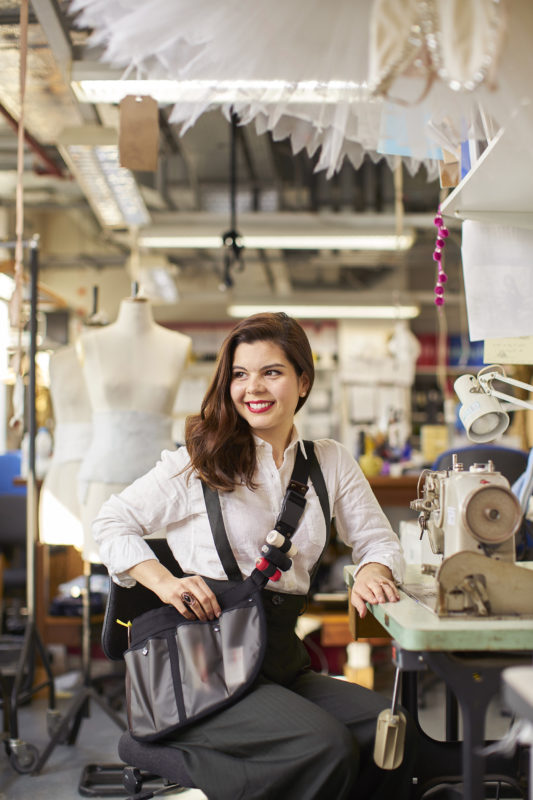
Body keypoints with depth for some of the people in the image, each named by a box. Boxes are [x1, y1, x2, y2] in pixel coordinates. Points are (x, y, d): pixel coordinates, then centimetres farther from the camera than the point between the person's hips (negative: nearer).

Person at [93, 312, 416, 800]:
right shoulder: (202, 460, 1)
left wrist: (372, 573, -6)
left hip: (280, 662, 5)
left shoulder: (330, 461, 12)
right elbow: (112, 522, 6)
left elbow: (378, 539, 19)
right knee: (325, 746, -27)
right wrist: (164, 581, -12)